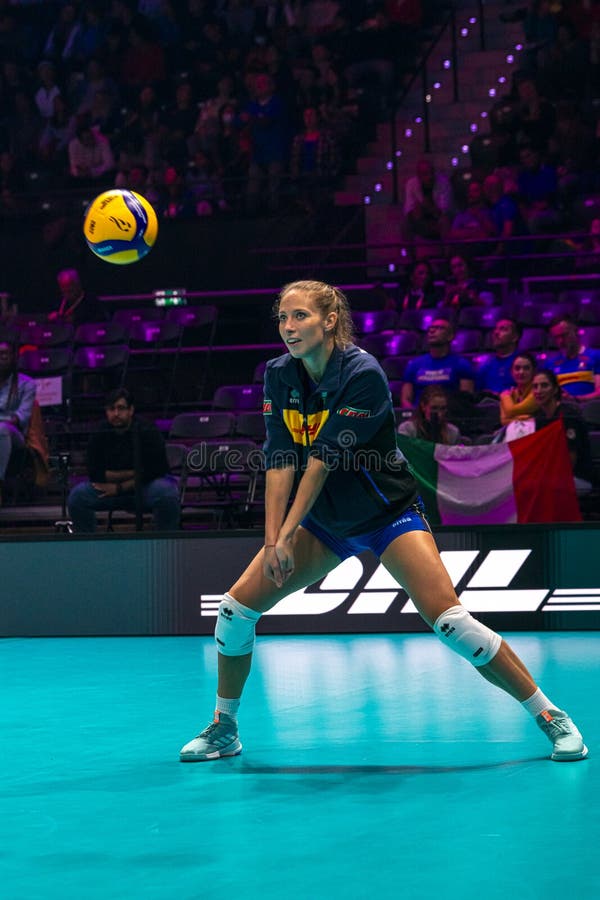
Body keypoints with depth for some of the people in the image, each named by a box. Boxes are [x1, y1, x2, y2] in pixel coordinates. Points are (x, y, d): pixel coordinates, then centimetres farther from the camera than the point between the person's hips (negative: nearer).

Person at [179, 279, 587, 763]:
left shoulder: (363, 373, -23)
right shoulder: (278, 375, -6)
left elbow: (322, 460, -25)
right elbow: (280, 461, -10)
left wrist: (288, 534, -25)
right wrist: (273, 537, -19)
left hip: (389, 514, -5)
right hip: (323, 521, 6)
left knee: (448, 618, -20)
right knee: (237, 606, -4)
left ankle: (549, 716, -9)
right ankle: (224, 729, 15)